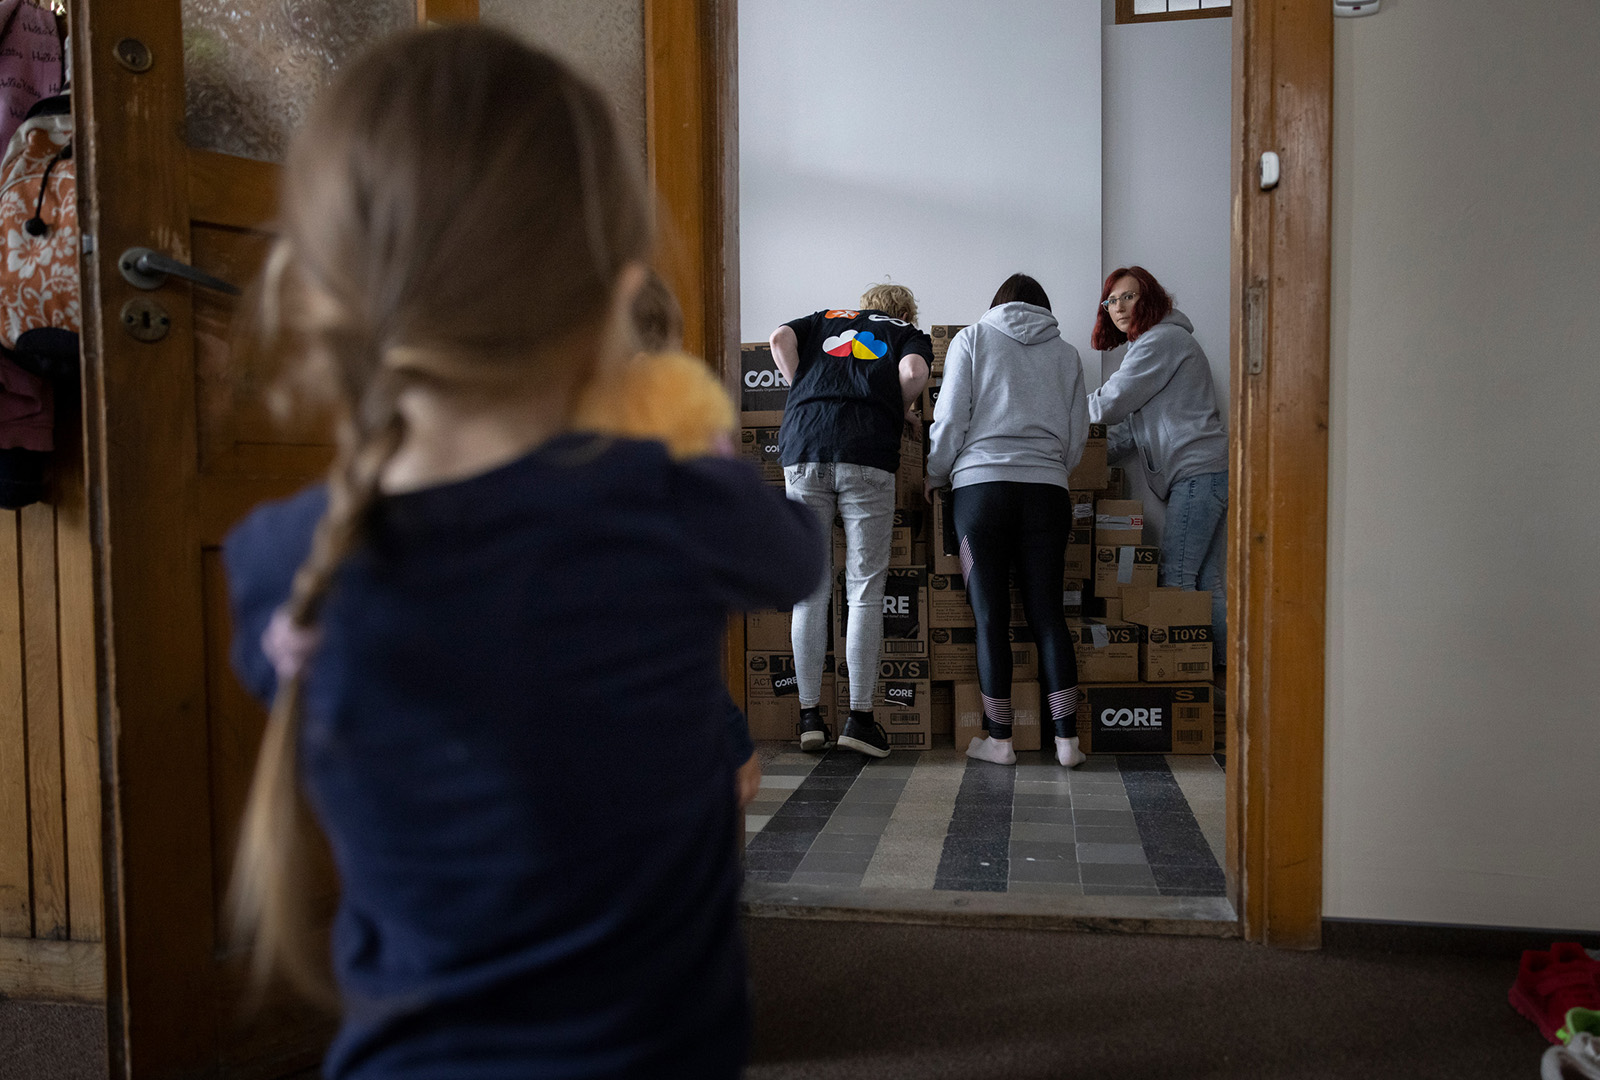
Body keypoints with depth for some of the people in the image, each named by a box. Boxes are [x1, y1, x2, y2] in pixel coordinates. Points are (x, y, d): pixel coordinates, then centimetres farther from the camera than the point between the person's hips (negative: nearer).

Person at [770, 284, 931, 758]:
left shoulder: (824, 319, 30)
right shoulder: (910, 333, 22)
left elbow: (781, 337, 10)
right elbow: (913, 373, 0)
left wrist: (803, 392, 20)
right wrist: (899, 410, 18)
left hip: (803, 448, 2)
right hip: (867, 452, -2)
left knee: (809, 591, 6)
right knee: (865, 592, 2)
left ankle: (809, 715, 8)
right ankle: (860, 716, 0)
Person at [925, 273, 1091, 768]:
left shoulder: (971, 339, 8)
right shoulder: (1066, 353, 15)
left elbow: (950, 418, 1)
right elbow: (1077, 436, 15)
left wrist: (935, 477, 14)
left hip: (981, 486, -2)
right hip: (1047, 491, 2)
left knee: (991, 617, 2)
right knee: (1047, 614, 6)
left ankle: (998, 740, 7)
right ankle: (1067, 739, 5)